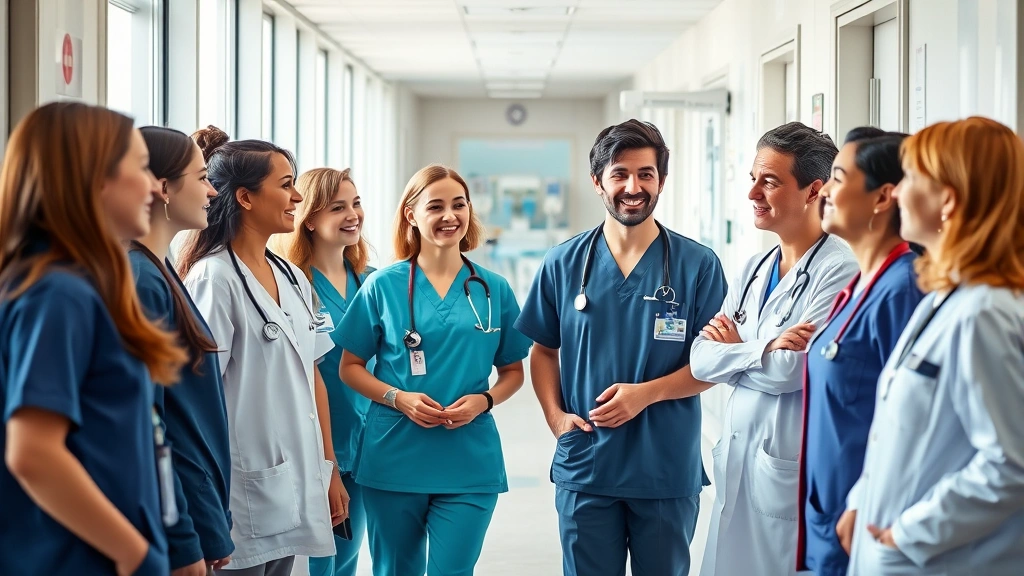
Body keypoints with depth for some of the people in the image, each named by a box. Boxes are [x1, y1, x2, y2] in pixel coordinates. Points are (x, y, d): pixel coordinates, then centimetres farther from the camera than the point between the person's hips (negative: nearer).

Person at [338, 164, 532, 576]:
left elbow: (513, 372, 12)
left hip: (469, 463, 0)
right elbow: (350, 367, 4)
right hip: (394, 458, 0)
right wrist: (398, 398, -13)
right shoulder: (383, 286, 0)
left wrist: (484, 400, -9)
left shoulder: (494, 290, 5)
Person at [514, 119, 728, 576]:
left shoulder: (698, 265, -3)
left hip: (669, 471, -1)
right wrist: (555, 415, -6)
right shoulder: (563, 264, 2)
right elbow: (544, 351, 11)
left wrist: (646, 393, -17)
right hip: (585, 468, 1)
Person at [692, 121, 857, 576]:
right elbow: (702, 361, 4)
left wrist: (735, 348, -2)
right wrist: (763, 350, -12)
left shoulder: (838, 270, -13)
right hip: (737, 458, 8)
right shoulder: (755, 269, 11)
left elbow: (790, 371, -20)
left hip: (792, 468, -8)